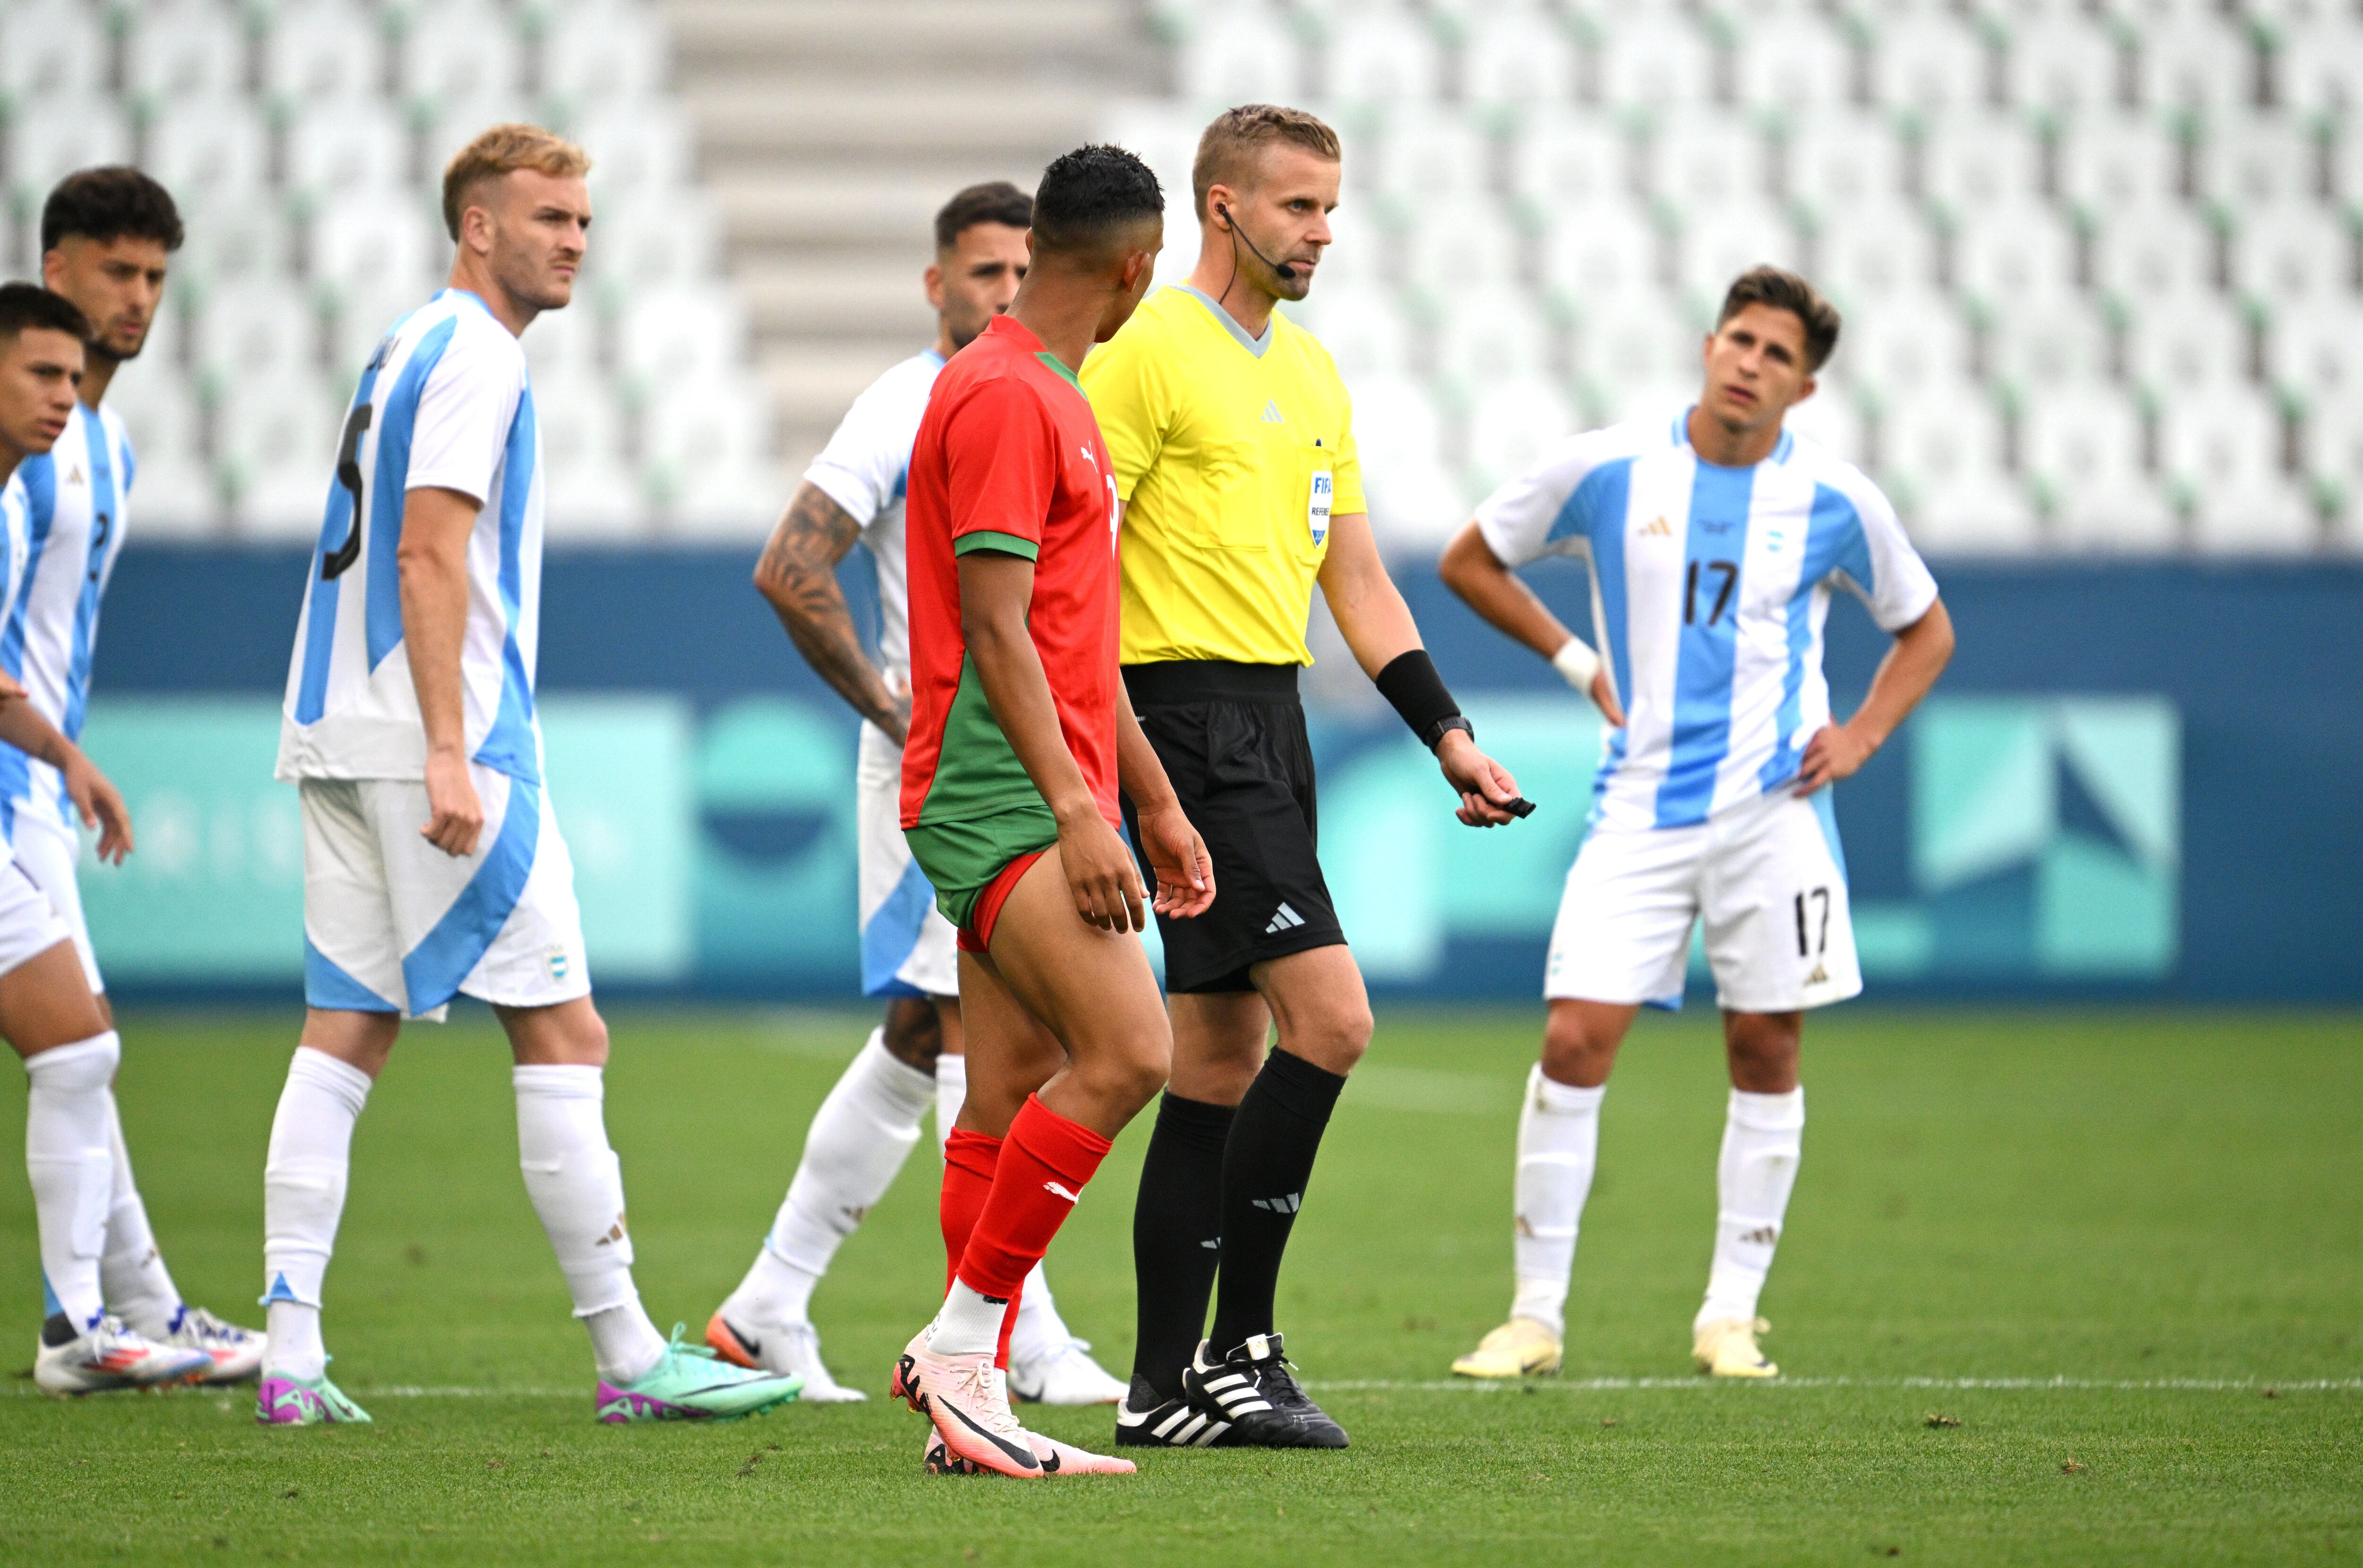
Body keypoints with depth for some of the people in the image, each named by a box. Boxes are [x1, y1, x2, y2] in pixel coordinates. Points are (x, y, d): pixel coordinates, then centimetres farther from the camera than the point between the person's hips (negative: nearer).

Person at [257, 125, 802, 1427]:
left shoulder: (411, 348, 20)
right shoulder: (472, 354, -9)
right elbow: (429, 554, -18)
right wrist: (448, 754, -22)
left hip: (341, 736, 10)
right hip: (422, 735, -10)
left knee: (344, 1035, 4)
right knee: (562, 1033, -5)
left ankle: (291, 1354, -2)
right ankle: (629, 1357, -3)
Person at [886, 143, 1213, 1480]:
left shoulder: (1056, 402, 21)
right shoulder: (1002, 398, -12)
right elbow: (996, 629, -18)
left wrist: (1156, 801, 25)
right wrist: (1076, 808, -22)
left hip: (1051, 805, 10)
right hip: (1000, 801, -10)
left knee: (1012, 1100, 7)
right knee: (1126, 1054, -20)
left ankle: (976, 1408, 7)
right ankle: (964, 1342, -16)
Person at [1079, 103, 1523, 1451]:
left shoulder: (1312, 371, 17)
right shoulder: (1149, 353, -9)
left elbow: (1357, 579, 21)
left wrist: (1448, 732, 15)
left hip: (1272, 727, 9)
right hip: (1192, 716, -9)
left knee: (1223, 1058, 8)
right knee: (1331, 1018, -16)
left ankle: (1170, 1387, 11)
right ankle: (1236, 1351, -10)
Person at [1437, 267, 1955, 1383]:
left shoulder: (1835, 503, 0)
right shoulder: (1606, 471, -1)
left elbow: (1925, 630, 15)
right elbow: (1470, 560, 13)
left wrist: (1862, 735, 0)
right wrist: (1576, 662, 3)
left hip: (1773, 809, 1)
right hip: (1640, 808, -1)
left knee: (1767, 1052, 2)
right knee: (1573, 1040, -9)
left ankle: (1731, 1315, 13)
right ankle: (1536, 1313, -1)